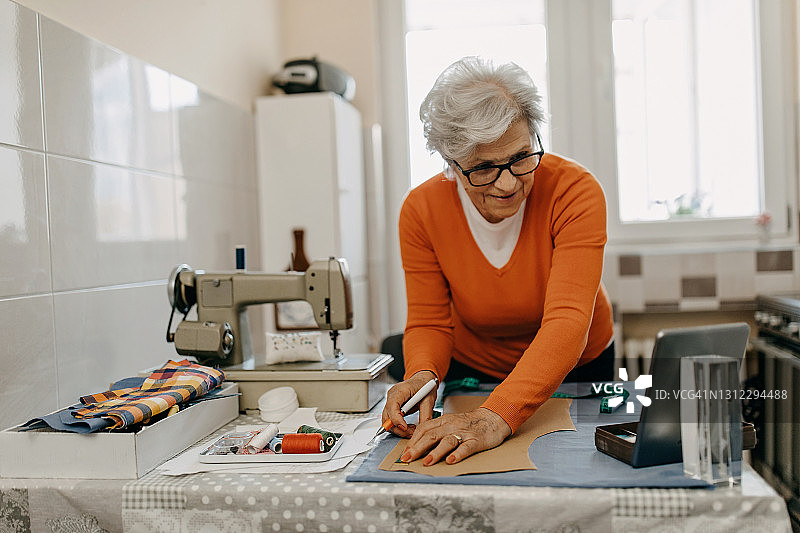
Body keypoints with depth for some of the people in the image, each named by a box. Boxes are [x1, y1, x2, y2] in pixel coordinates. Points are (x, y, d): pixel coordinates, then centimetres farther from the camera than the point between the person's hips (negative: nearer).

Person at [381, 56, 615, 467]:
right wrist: (423, 375, -34)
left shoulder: (575, 191, -25)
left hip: (574, 372, 1)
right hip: (474, 374, 0)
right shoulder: (421, 210, -18)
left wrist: (496, 417, -48)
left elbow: (567, 321, -34)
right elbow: (429, 323, -11)